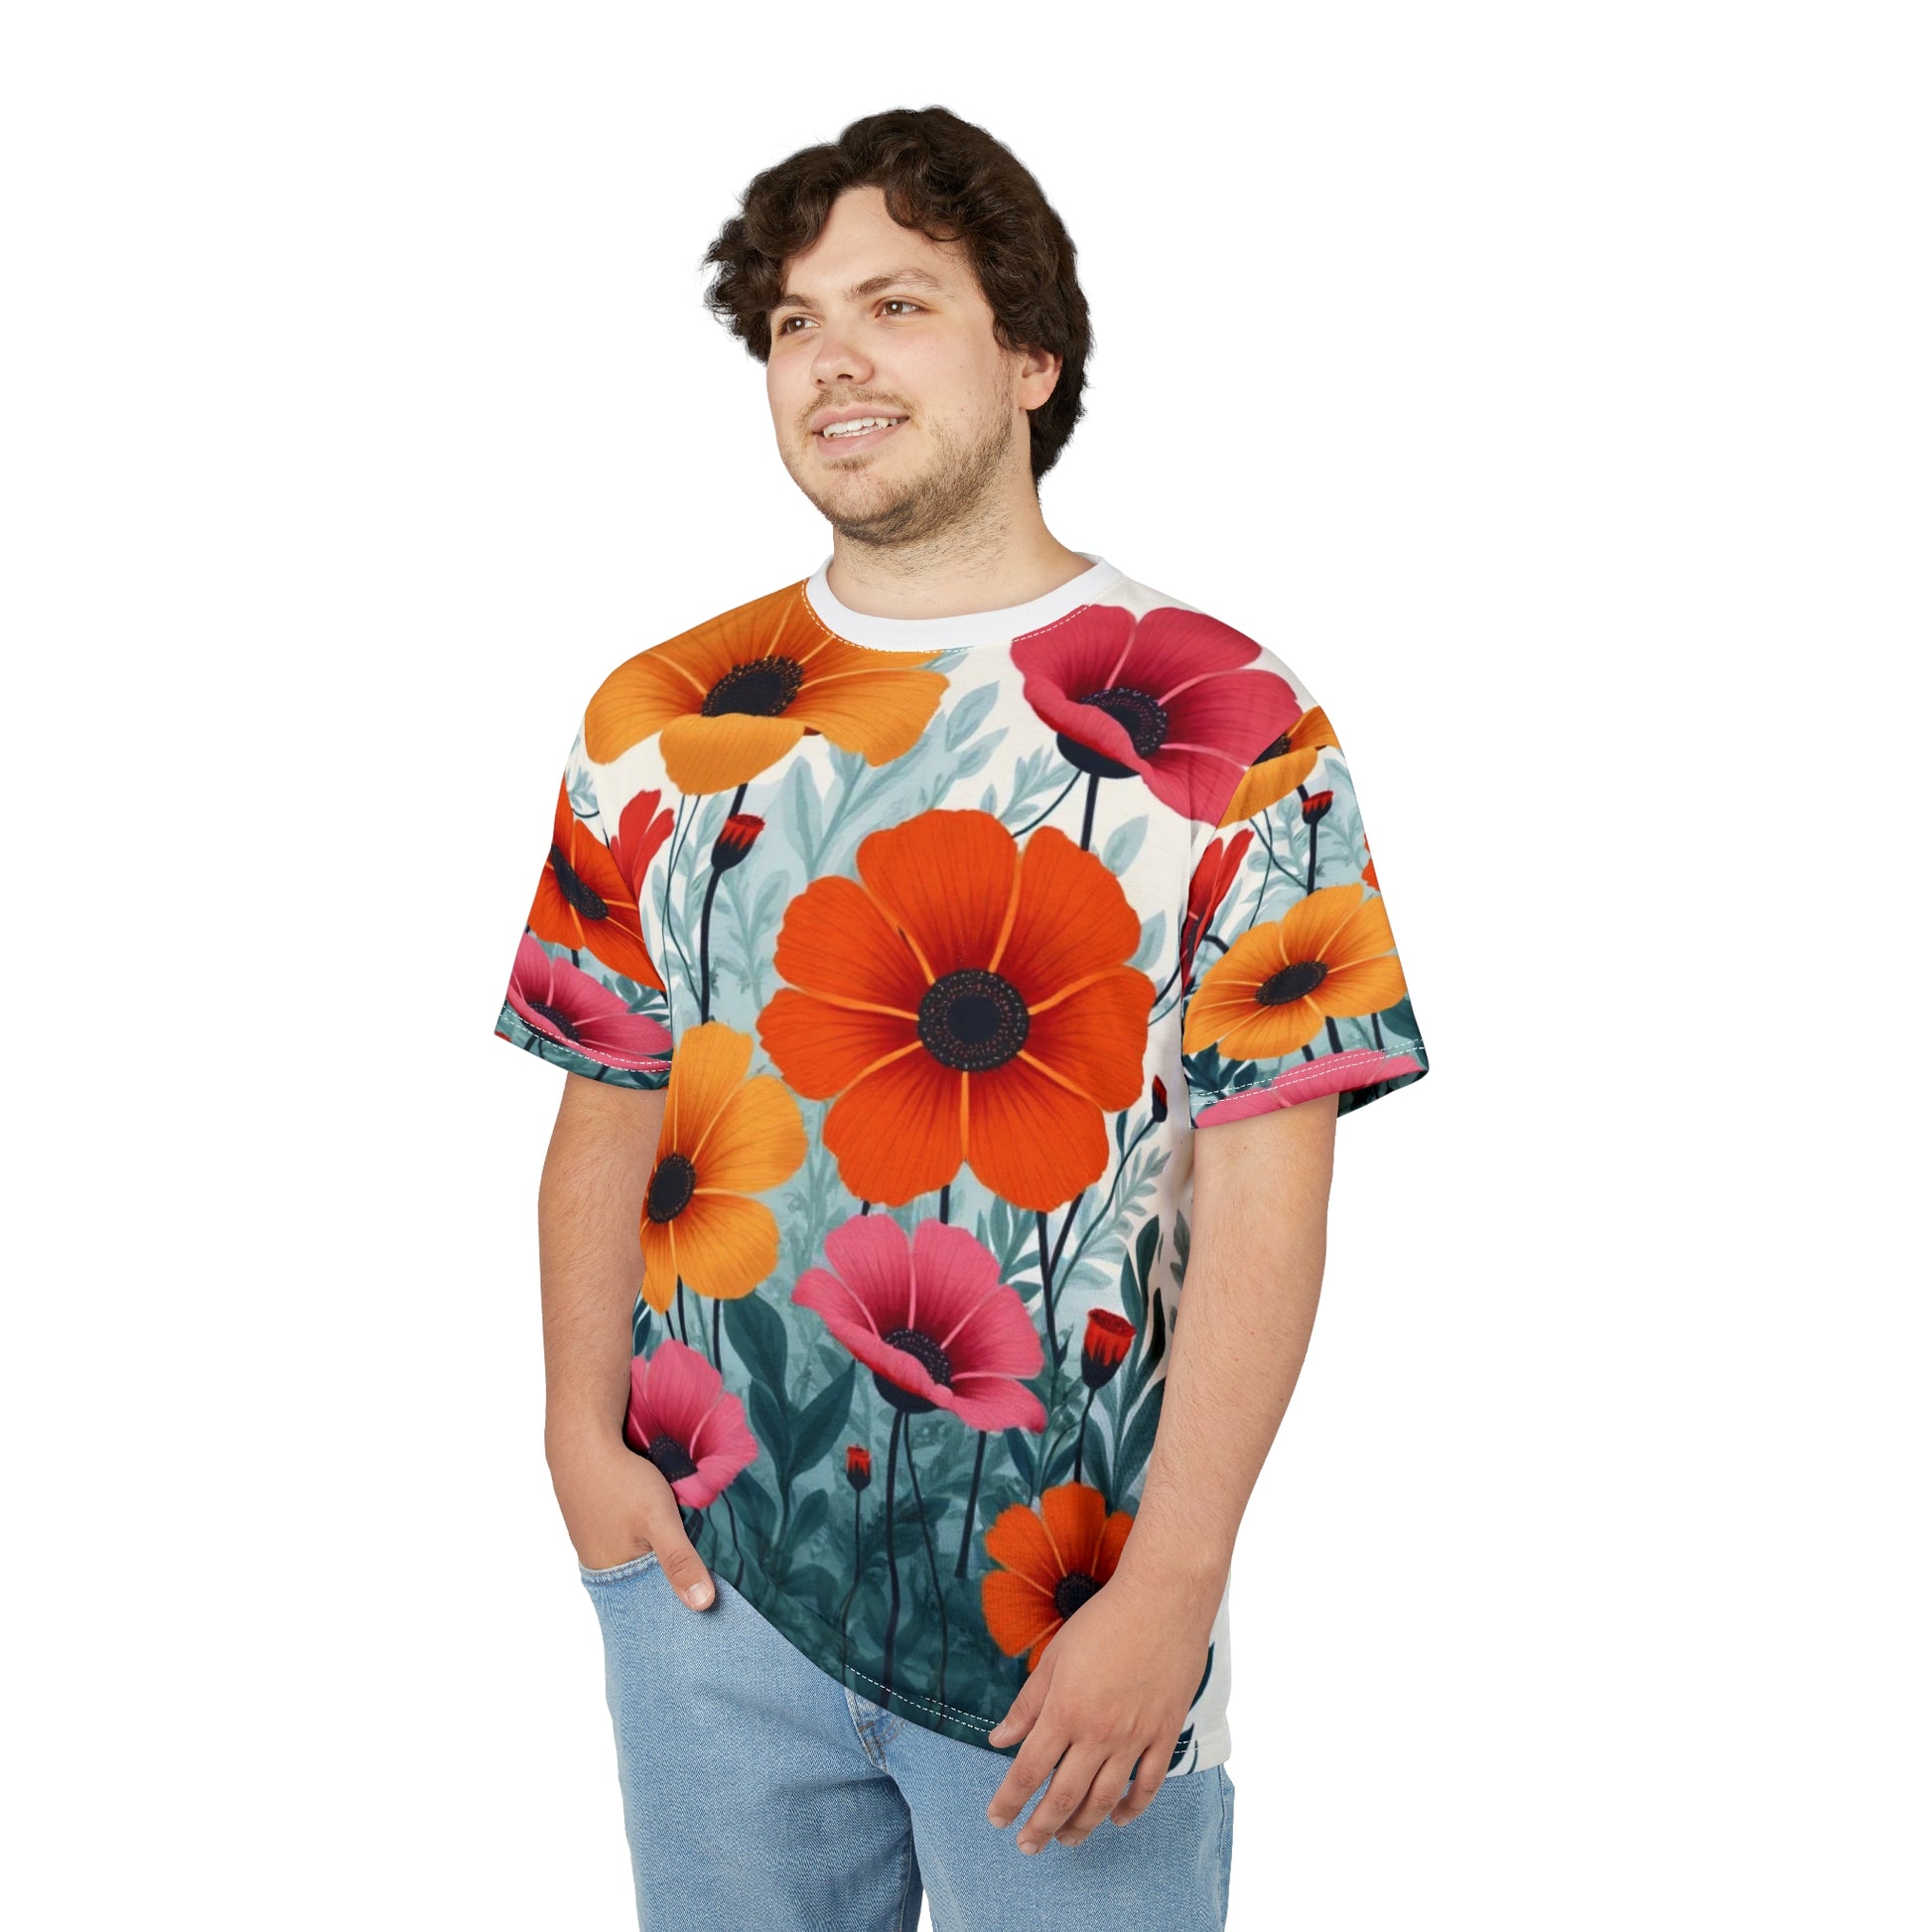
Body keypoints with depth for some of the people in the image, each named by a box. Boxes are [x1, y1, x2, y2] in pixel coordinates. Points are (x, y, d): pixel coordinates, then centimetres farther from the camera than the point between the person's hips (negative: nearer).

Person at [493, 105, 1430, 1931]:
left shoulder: (1226, 726, -6)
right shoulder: (662, 723, 5)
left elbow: (1261, 1196, -10)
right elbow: (607, 1113, 8)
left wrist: (1171, 1589, -15)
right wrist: (583, 1438, -6)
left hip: (1073, 1612, -3)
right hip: (706, 1570, 3)